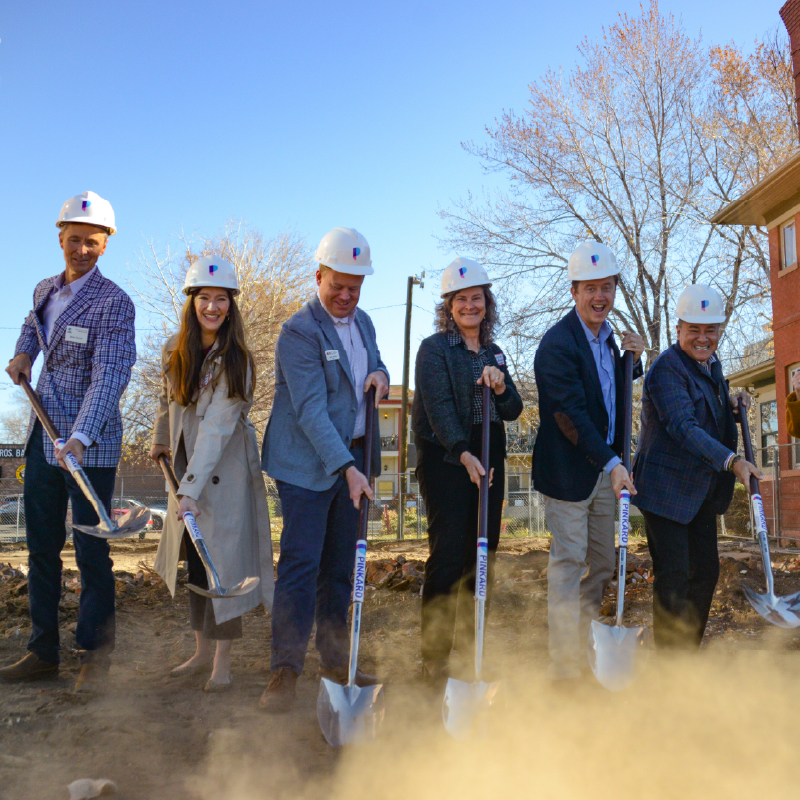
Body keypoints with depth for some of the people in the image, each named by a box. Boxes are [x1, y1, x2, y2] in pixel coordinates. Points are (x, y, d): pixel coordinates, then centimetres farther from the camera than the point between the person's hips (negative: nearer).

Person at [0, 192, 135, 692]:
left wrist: (80, 438, -35)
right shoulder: (45, 290, 11)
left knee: (91, 552, -2)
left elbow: (110, 377, -23)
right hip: (43, 436, 7)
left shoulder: (114, 303, -12)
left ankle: (96, 658, 10)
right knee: (42, 547, 11)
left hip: (90, 443, -7)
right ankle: (43, 653, 22)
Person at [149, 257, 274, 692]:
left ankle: (222, 662, 7)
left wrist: (192, 488, -31)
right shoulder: (174, 349, 0)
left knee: (224, 559, -4)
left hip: (226, 469, -5)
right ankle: (202, 651, 24)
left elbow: (217, 427, -25)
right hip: (185, 464, 5)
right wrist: (160, 443, 29)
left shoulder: (236, 360, -17)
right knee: (195, 560, 11)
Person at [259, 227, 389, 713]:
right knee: (300, 564, -8)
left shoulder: (364, 323, 11)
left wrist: (380, 374, 1)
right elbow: (311, 409, -21)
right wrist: (346, 467, -29)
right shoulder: (300, 331, -14)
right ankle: (285, 670, 1)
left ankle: (335, 659, 22)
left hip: (353, 460, 7)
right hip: (308, 463, -7)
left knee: (341, 565, 12)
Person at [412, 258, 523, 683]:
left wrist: (500, 386, -9)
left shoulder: (494, 353, 17)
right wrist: (464, 453, -26)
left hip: (488, 461, 6)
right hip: (445, 459, -6)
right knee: (448, 554, -10)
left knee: (482, 555, 5)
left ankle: (467, 653, 15)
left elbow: (513, 411, 12)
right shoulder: (434, 348, -1)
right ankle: (434, 656, -2)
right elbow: (439, 406, -14)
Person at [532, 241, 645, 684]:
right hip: (569, 470, -8)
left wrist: (632, 360, 2)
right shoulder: (558, 344, -18)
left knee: (602, 565, 14)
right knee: (568, 563, -2)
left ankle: (583, 649, 28)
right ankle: (564, 665, 8)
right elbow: (571, 415, -24)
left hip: (605, 469, 8)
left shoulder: (607, 338, 10)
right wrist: (613, 463, -29)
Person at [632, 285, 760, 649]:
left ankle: (689, 651, 27)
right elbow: (683, 427, -28)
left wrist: (733, 406, 3)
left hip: (702, 491, 9)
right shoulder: (667, 367, -17)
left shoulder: (711, 365, 12)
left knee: (705, 572, 13)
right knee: (673, 577, -7)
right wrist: (732, 461, -37)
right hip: (666, 489, -9)